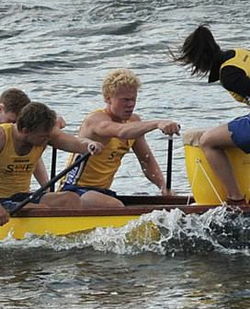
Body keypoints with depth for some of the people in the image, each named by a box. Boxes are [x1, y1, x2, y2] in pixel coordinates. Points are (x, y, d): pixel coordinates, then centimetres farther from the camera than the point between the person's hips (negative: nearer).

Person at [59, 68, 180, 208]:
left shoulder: (133, 121, 7)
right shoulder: (96, 120, -19)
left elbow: (147, 160, 10)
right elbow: (121, 132, -43)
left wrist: (164, 186, -8)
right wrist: (157, 124, -57)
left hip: (102, 191, 8)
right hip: (76, 190, -8)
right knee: (116, 207, -34)